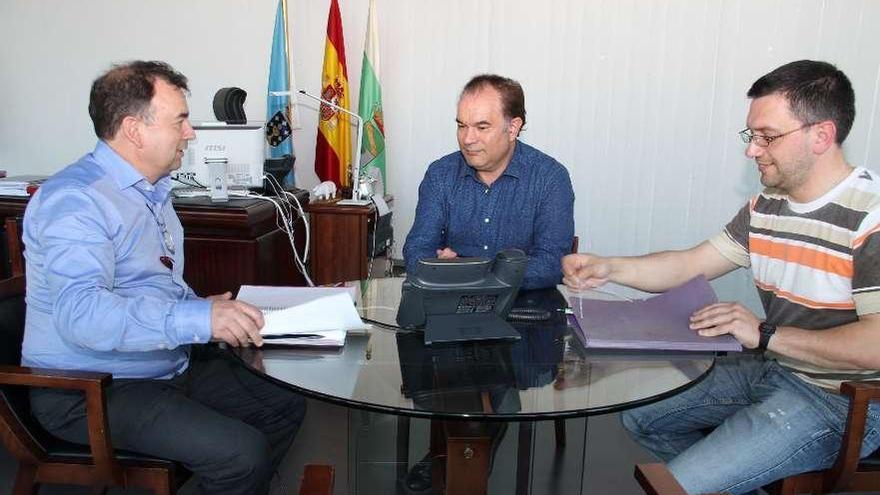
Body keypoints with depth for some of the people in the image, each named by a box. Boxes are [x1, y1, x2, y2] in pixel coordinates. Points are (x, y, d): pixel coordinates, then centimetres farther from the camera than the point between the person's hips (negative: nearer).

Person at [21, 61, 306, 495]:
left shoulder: (152, 191, 13)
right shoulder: (75, 198, -19)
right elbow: (80, 313, -32)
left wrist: (213, 311, 3)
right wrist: (198, 319, -38)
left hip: (173, 366, 9)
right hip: (91, 391, -9)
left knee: (286, 408, 6)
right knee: (241, 453, -23)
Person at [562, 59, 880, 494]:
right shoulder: (766, 205, 4)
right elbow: (690, 265, 7)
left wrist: (765, 334, -25)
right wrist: (608, 268, -7)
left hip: (841, 401, -8)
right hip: (769, 370, 9)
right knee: (640, 415, 16)